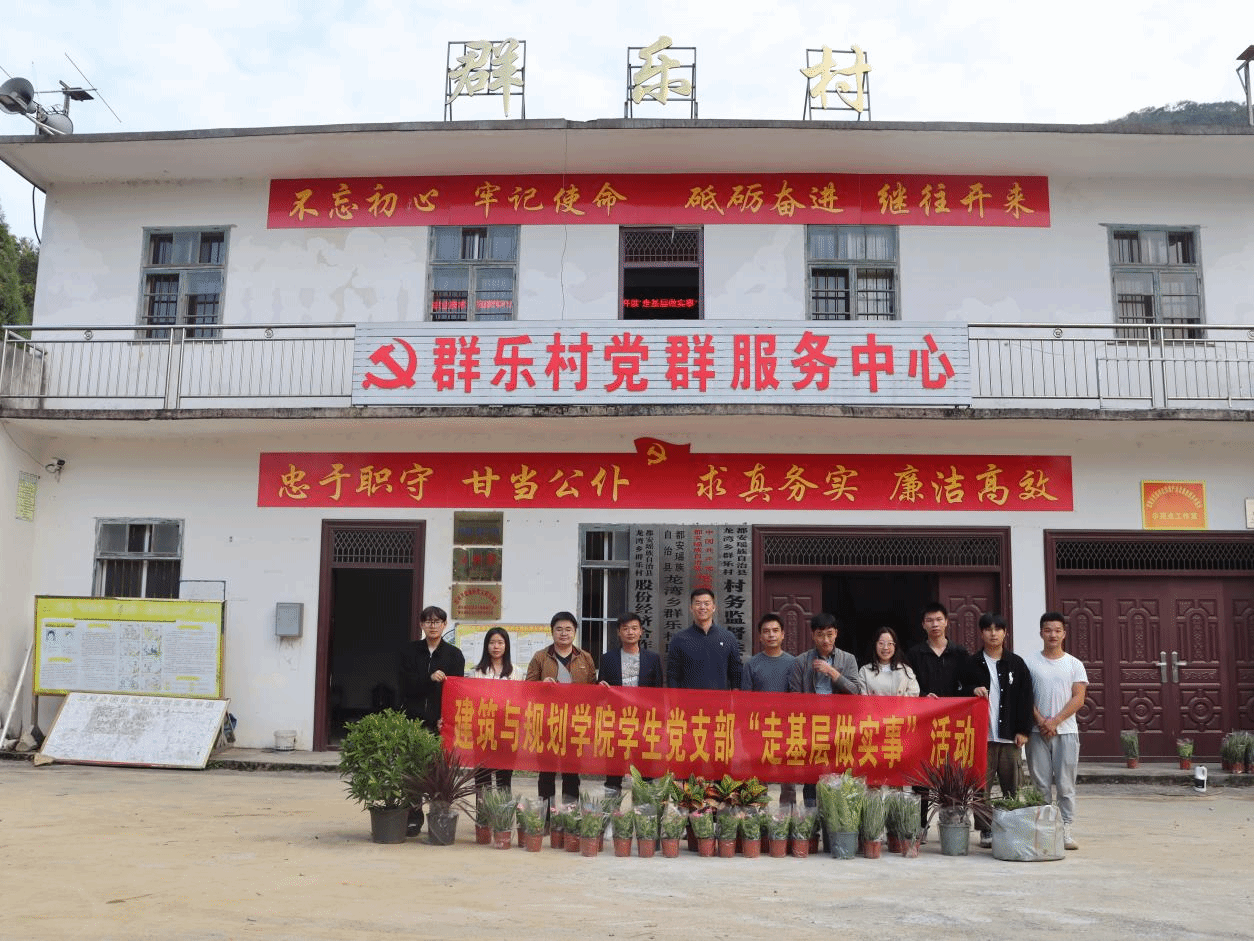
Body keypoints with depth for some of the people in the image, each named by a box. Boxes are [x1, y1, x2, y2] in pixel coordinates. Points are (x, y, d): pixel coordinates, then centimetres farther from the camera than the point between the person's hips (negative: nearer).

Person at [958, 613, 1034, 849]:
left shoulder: (1016, 663, 8)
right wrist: (973, 690, -11)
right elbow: (960, 691, 11)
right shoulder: (972, 663, 6)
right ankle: (985, 830, 7)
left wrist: (1023, 730, 0)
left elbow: (1025, 698, 6)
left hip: (1009, 734, 1)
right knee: (981, 785, 0)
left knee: (1011, 785, 5)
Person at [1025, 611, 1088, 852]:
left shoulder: (1074, 664, 7)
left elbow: (1078, 698, -1)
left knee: (1066, 785, 1)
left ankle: (1065, 830, 7)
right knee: (1041, 784, 1)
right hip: (1038, 732, 0)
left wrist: (1055, 721, -11)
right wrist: (1041, 721, -10)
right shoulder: (1030, 662, 5)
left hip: (1066, 731, 0)